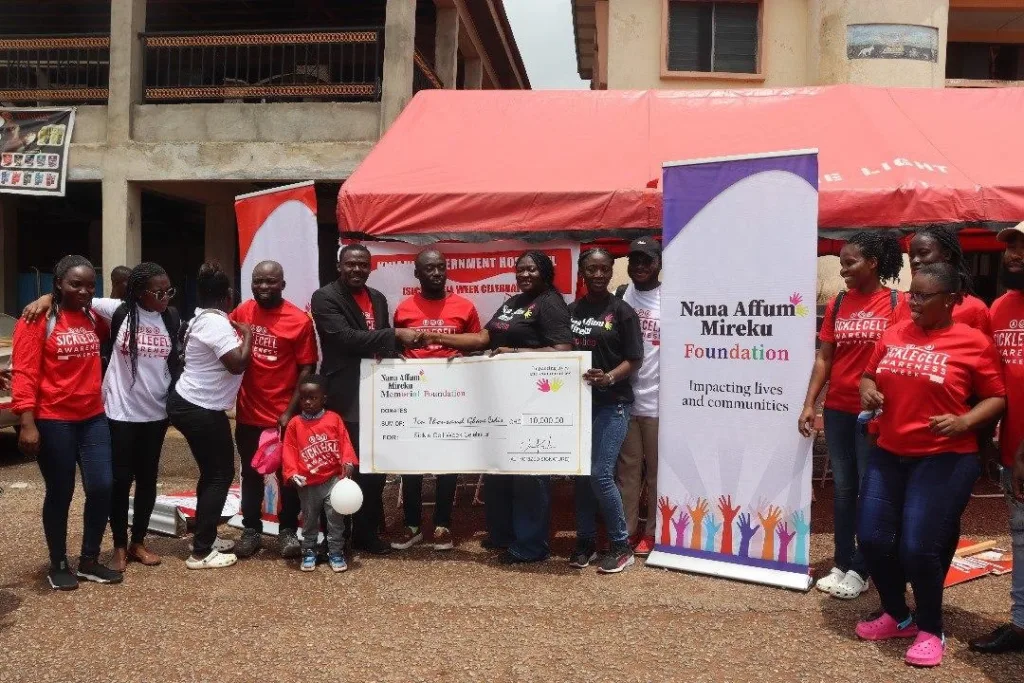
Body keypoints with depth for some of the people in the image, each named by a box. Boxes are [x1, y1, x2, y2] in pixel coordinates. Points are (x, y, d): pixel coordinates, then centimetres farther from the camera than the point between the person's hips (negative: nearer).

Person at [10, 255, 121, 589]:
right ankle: (58, 565, 24)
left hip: (93, 418, 5)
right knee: (60, 493, 6)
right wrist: (27, 423, -20)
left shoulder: (93, 319, 8)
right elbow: (24, 374, -13)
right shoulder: (38, 320, -9)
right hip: (53, 421, -5)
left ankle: (89, 561, 20)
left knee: (102, 487, 2)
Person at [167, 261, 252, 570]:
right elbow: (237, 363, -26)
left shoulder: (202, 319, 11)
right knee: (221, 474, -2)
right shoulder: (217, 323, -19)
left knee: (211, 472, 18)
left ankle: (204, 539, 27)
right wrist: (247, 335, -11)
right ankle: (201, 552, 1)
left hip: (188, 404, 10)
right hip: (201, 411, -10)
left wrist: (236, 334, 13)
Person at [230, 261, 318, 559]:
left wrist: (290, 411, -13)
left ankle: (288, 531, 22)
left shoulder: (300, 320, -10)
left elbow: (307, 370, -9)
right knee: (251, 473, 15)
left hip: (284, 414, -3)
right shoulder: (242, 313, 1)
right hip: (248, 413, 3)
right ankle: (251, 529, 28)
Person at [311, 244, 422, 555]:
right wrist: (395, 335, -22)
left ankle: (368, 532, 24)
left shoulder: (378, 299, 15)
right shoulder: (325, 298, -7)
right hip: (344, 399, -7)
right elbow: (346, 337, -20)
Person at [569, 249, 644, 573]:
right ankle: (585, 541, 21)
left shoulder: (622, 311, -3)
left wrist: (608, 378, -23)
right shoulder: (571, 311, 10)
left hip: (611, 404, -5)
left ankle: (621, 545, 5)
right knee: (581, 474, 8)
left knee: (600, 474, -10)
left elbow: (634, 360, -7)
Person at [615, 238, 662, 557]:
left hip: (658, 400, -3)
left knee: (657, 470, 7)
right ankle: (625, 531, 18)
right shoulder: (620, 296, 7)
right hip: (624, 397, 3)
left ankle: (652, 533, 19)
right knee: (627, 467, 10)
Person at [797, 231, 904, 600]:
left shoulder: (898, 303, -7)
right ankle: (841, 564, 20)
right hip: (837, 410, 5)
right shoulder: (837, 304, 6)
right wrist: (809, 404, 0)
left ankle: (859, 570, 14)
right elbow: (824, 358, 7)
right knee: (843, 488, 11)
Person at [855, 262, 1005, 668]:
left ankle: (930, 630, 16)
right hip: (888, 454, 6)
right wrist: (868, 391, -2)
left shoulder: (973, 342, -8)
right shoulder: (893, 335, 7)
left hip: (945, 459, -6)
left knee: (919, 547, -9)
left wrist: (965, 422, -20)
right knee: (872, 538, 4)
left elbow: (998, 397, -4)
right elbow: (869, 374, 19)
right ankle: (897, 616, 28)